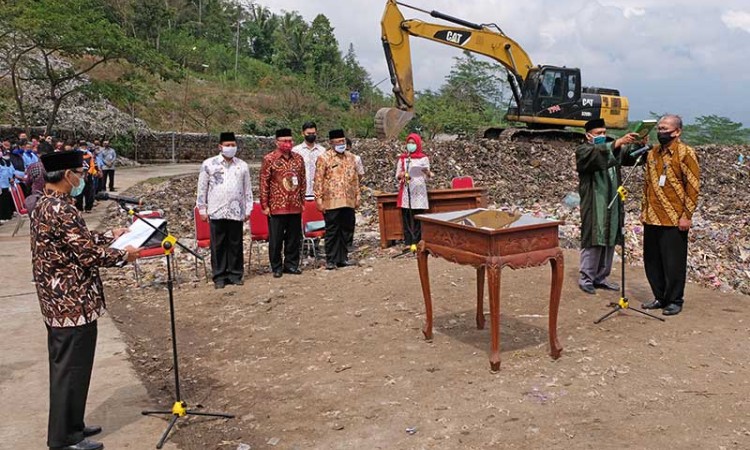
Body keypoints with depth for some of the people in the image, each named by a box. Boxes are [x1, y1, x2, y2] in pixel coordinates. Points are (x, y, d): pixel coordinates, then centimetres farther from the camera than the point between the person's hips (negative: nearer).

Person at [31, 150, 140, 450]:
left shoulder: (44, 205, 10)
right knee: (72, 369, 2)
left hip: (56, 302, 11)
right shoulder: (61, 209, -22)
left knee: (64, 367, 19)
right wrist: (124, 255, -8)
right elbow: (89, 254, -23)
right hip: (73, 303, -11)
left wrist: (111, 236, 22)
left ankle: (69, 426, 33)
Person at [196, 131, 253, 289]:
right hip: (216, 212, -2)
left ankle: (236, 274, 15)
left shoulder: (242, 165, 9)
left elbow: (248, 189, 12)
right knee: (218, 245, 3)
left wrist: (248, 209, 8)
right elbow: (202, 189, 5)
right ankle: (219, 276, 11)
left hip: (236, 212, 2)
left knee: (236, 244, 5)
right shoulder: (209, 164, 2)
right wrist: (202, 209, 2)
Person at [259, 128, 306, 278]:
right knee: (276, 239, 4)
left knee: (294, 237, 10)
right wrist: (264, 205, -8)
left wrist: (302, 201, 11)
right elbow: (264, 183, -5)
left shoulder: (298, 158, 8)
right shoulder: (269, 159, -5)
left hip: (295, 206, 4)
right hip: (276, 206, -4)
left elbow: (303, 181, 13)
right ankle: (277, 267, 15)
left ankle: (291, 264, 23)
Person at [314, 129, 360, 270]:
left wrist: (357, 196, 13)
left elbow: (355, 178, 17)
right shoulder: (324, 158, -3)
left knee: (346, 231, 10)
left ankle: (343, 258, 21)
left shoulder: (350, 157, 14)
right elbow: (318, 180, -6)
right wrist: (319, 199, -10)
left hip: (348, 201, 5)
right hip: (331, 202, -5)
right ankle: (331, 260, 9)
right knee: (332, 232, 0)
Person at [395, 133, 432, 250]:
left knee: (418, 218, -4)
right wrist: (401, 175, -14)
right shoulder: (402, 158, 9)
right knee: (406, 218, -2)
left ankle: (416, 242, 0)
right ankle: (408, 243, 1)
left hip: (419, 192, -1)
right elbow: (397, 176, 8)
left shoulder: (423, 158, 5)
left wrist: (428, 173, -18)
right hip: (406, 192, 1)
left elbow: (427, 178, 3)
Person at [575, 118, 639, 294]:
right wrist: (619, 141, -40)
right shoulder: (583, 151, -5)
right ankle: (586, 278, 6)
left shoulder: (611, 149, 19)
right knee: (593, 241, -4)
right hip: (594, 205, -7)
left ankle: (600, 278, 18)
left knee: (609, 242, 8)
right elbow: (597, 153, -27)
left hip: (611, 204, 7)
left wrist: (638, 146, -19)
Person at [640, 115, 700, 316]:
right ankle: (660, 297, 25)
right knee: (652, 260, 11)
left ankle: (675, 301, 15)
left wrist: (686, 215, -13)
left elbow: (693, 186, -10)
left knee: (674, 262, 2)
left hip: (674, 220, -6)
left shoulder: (685, 153, -7)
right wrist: (643, 210, 14)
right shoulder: (652, 153, 12)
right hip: (652, 218, 6)